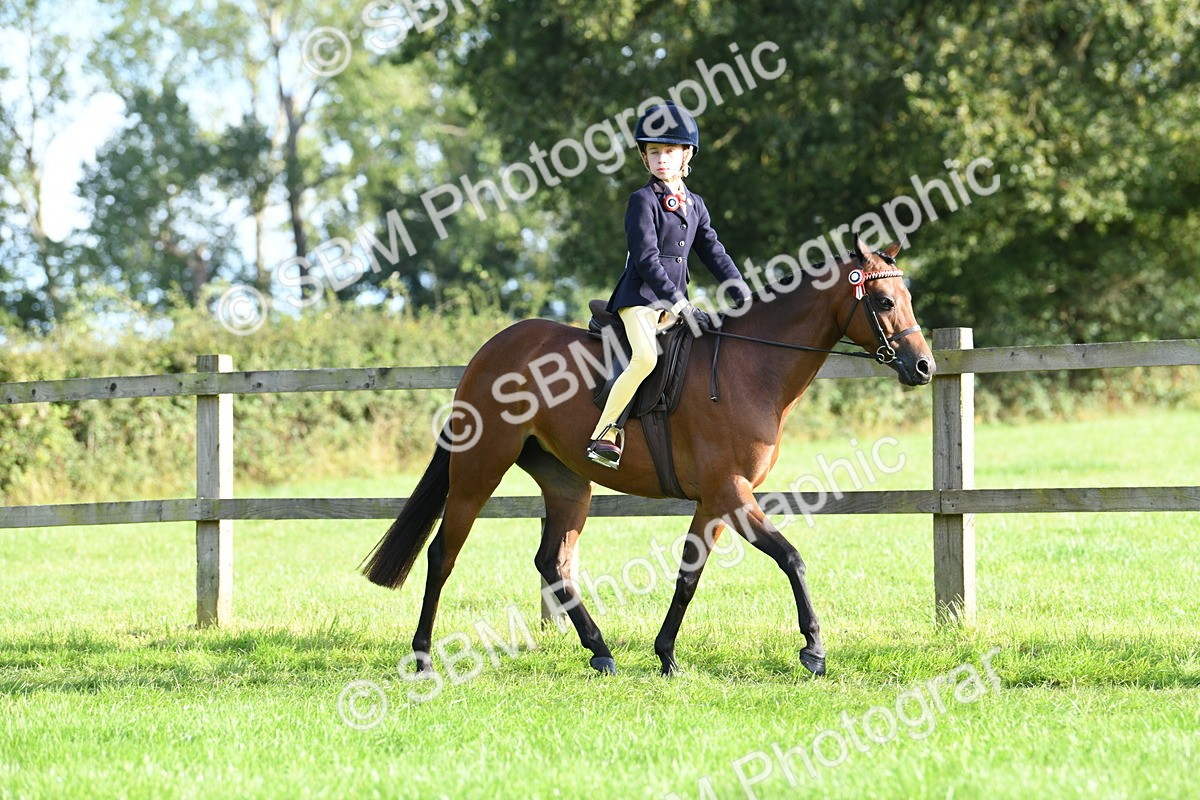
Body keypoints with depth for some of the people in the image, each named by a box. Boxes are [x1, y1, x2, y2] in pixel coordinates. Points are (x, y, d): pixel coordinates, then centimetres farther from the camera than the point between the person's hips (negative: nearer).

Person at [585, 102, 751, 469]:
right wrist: (675, 301, -20)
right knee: (646, 357, -29)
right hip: (641, 295, -8)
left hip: (675, 300, 8)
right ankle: (602, 435, -25)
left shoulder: (694, 205, 15)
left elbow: (714, 253, 16)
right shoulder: (643, 201, -5)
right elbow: (646, 258, -13)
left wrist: (743, 295, 5)